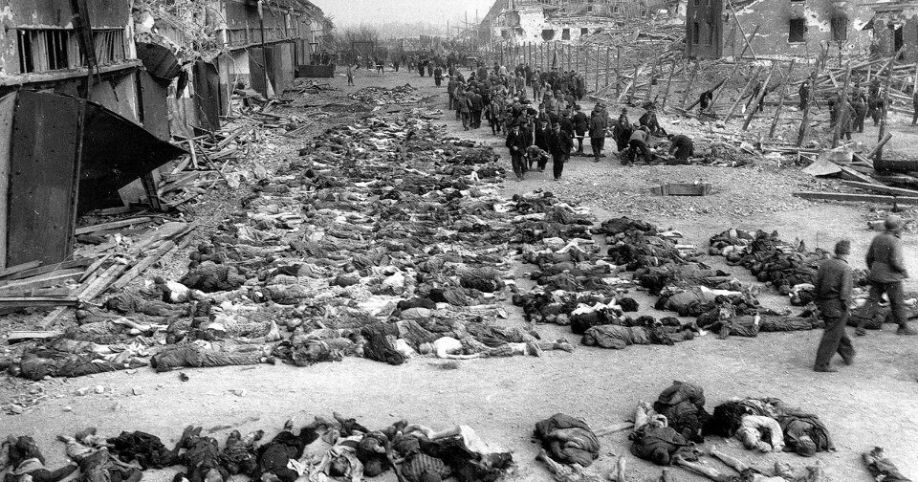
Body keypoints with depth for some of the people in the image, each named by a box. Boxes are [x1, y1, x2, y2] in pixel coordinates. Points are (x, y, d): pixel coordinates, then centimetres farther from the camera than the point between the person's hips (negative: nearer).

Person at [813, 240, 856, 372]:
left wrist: (819, 304, 14)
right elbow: (845, 291, -20)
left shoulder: (825, 264, 3)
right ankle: (821, 364, 2)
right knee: (832, 335, 0)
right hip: (837, 307, -7)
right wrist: (846, 307, -7)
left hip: (824, 305, 7)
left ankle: (849, 355, 39)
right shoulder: (846, 268, -16)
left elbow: (817, 285, 7)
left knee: (839, 331, 22)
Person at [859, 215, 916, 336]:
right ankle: (903, 327, 22)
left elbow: (869, 257, 11)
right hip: (891, 277, -6)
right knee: (897, 302, 9)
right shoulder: (895, 241, -17)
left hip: (876, 276, 6)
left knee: (872, 301, 7)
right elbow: (896, 261, -22)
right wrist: (904, 271, -5)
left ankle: (860, 327, 1)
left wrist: (872, 270, 23)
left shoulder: (877, 238, 5)